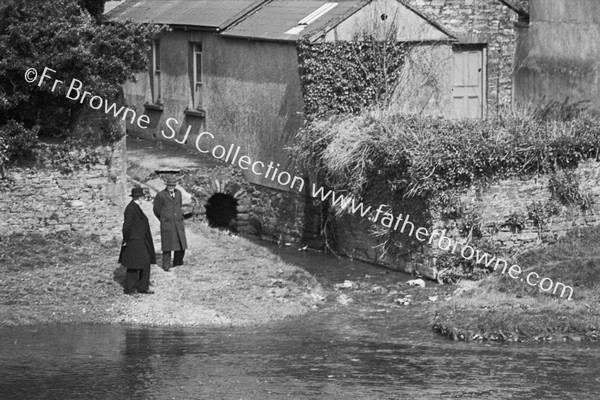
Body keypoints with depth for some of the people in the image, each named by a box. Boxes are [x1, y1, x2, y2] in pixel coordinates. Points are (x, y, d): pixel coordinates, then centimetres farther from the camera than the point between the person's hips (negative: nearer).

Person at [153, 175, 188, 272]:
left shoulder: (178, 193, 8)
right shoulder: (160, 195, -7)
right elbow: (156, 210, 4)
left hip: (178, 224, 4)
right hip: (166, 225, -4)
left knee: (181, 245, 4)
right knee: (167, 246, -2)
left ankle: (177, 263, 23)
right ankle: (166, 265, 9)